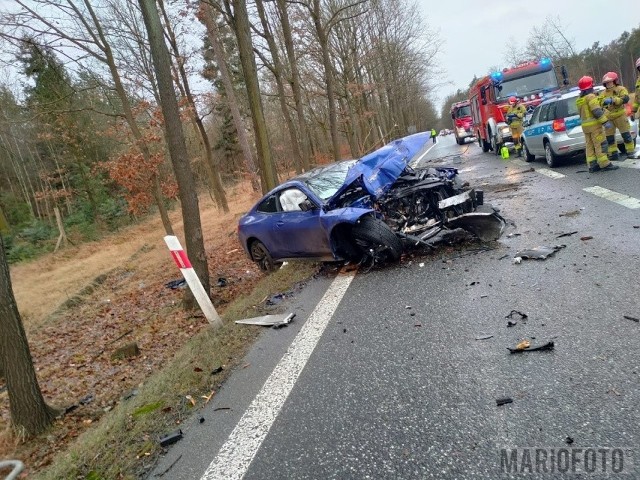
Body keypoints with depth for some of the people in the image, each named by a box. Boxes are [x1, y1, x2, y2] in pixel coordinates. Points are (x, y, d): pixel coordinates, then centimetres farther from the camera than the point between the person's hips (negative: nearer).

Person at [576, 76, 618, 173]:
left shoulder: (579, 100, 14)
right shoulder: (591, 96, -11)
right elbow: (597, 111, -20)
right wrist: (605, 122, -21)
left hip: (585, 125, 8)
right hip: (594, 124, -8)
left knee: (590, 146, 8)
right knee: (600, 145, -6)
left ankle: (592, 166, 8)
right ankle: (605, 164, -7)